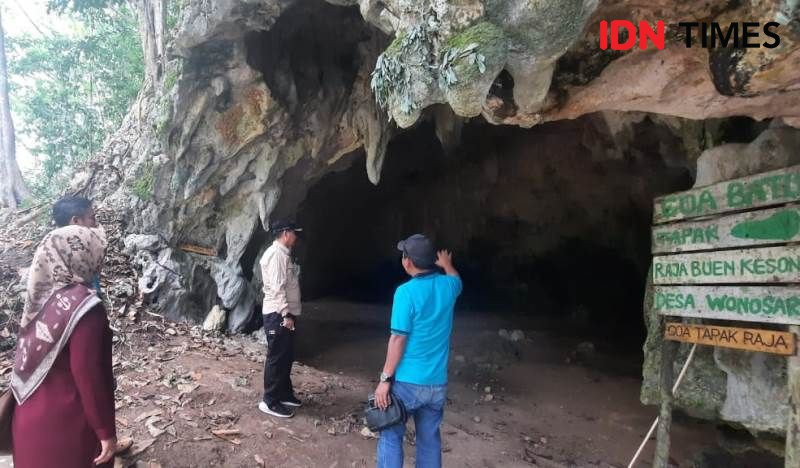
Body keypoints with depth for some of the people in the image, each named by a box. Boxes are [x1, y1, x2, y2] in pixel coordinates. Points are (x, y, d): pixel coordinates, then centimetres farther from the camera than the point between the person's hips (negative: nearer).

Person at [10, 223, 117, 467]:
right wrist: (106, 431, -15)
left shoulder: (40, 294, -2)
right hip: (67, 425, -7)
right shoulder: (83, 307, -26)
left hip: (31, 419, 7)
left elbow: (30, 359, 9)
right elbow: (88, 376, -24)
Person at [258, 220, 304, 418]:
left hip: (285, 313, 10)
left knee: (286, 356, 17)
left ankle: (284, 393, 29)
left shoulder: (284, 254, 15)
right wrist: (286, 314, -24)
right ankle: (270, 401, 7)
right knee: (277, 357, -2)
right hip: (277, 314, -10)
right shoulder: (276, 254, -17)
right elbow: (277, 287, -23)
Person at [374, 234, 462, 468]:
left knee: (391, 436, 9)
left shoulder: (406, 292, -16)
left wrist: (385, 379, -10)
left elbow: (398, 339, -17)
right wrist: (447, 265, 49)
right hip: (437, 383, 5)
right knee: (430, 440, 16)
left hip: (407, 381, -5)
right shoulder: (447, 286, 2)